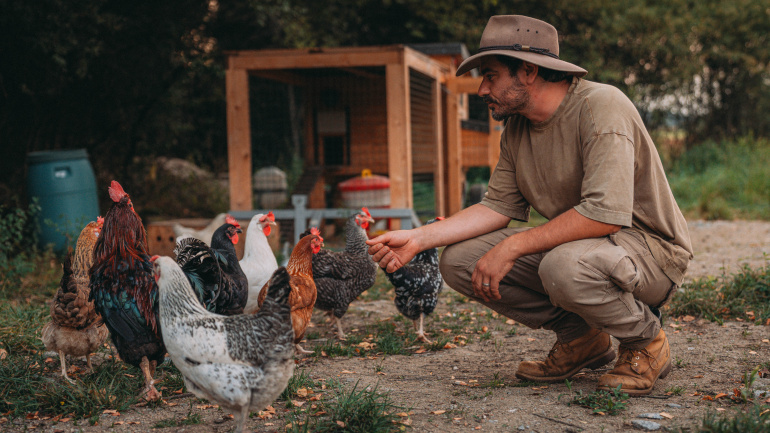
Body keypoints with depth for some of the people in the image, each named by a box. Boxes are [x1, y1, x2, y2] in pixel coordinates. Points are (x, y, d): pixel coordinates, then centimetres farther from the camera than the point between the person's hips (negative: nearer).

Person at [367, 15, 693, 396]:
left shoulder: (600, 106, -22)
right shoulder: (516, 128, 5)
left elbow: (605, 213, -32)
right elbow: (498, 207, 5)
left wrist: (511, 247, -27)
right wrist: (418, 239, -6)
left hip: (651, 248, -8)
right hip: (570, 246, 8)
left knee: (564, 267, -40)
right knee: (459, 260, -6)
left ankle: (646, 340, -8)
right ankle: (580, 338, 5)